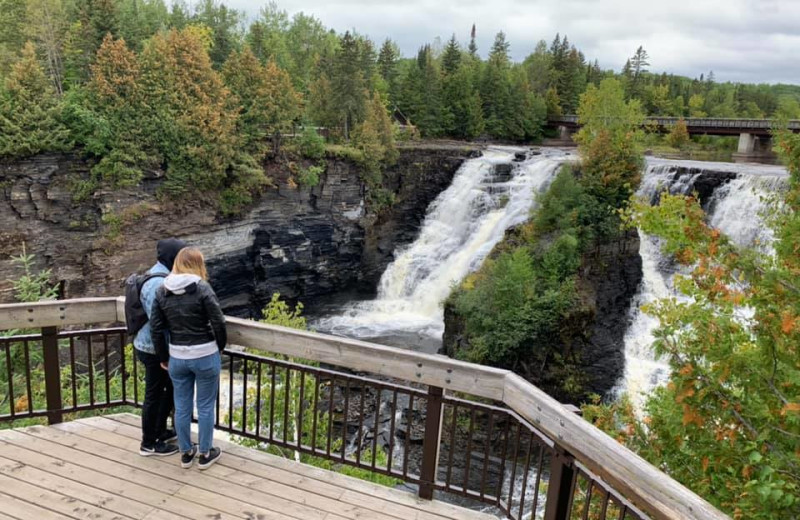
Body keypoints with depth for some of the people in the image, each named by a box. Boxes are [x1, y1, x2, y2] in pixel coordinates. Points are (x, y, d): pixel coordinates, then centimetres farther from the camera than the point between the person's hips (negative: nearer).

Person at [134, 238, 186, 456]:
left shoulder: (162, 277, 5)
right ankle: (148, 444, 22)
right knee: (154, 395, 5)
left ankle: (160, 431, 38)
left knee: (170, 388, 22)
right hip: (154, 349, -10)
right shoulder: (158, 284, -26)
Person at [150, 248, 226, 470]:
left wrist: (163, 358, 14)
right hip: (205, 356, -4)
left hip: (177, 357, 4)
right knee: (205, 407, 11)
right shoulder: (202, 288, -13)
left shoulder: (162, 291, 0)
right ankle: (205, 454, 23)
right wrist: (219, 348, 5)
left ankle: (186, 453, 30)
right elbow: (219, 324, -14)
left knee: (182, 407, 17)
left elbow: (156, 329, 3)